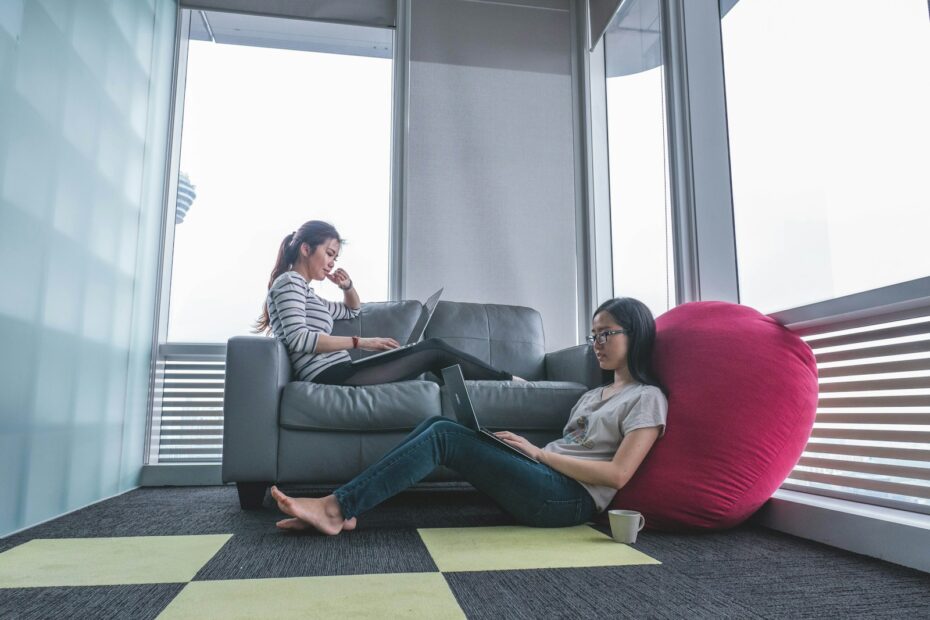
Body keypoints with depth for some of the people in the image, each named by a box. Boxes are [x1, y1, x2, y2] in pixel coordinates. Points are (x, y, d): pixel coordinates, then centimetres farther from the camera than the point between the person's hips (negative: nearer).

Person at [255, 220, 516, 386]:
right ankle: (507, 381, 7)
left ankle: (504, 379, 7)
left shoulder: (304, 292, 25)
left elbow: (352, 310, 39)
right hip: (331, 376, -10)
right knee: (435, 354, -6)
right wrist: (360, 342, -18)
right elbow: (299, 339, -18)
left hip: (338, 373, 10)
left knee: (433, 344, 4)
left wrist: (347, 286, 17)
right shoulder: (288, 281, -4)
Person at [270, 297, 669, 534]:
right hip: (543, 483, 8)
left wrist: (536, 452, -11)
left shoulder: (646, 398, 1)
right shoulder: (594, 395, 28)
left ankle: (338, 506, -18)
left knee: (444, 435, -20)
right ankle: (343, 513, -17)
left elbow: (618, 474, -11)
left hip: (569, 497, -8)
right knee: (438, 423, -10)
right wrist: (525, 448, 3)